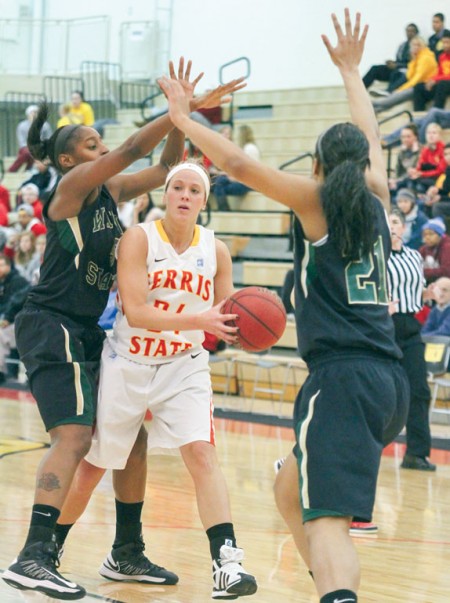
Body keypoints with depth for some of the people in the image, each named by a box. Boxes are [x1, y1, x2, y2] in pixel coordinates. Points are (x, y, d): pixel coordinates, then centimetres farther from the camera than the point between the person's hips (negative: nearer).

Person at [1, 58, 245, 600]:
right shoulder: (70, 188, -10)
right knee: (75, 437, -20)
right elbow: (132, 149, -21)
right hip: (51, 327, -9)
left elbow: (164, 167, 11)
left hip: (89, 331, 9)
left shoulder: (110, 191, 11)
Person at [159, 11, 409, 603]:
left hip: (342, 377, -7)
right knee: (291, 491, 24)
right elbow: (372, 140, 33)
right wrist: (349, 69, 46)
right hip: (390, 380, 7)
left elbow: (238, 163, -6)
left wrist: (182, 116, 7)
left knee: (327, 519, -19)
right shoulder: (376, 199, 15)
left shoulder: (316, 197, 0)